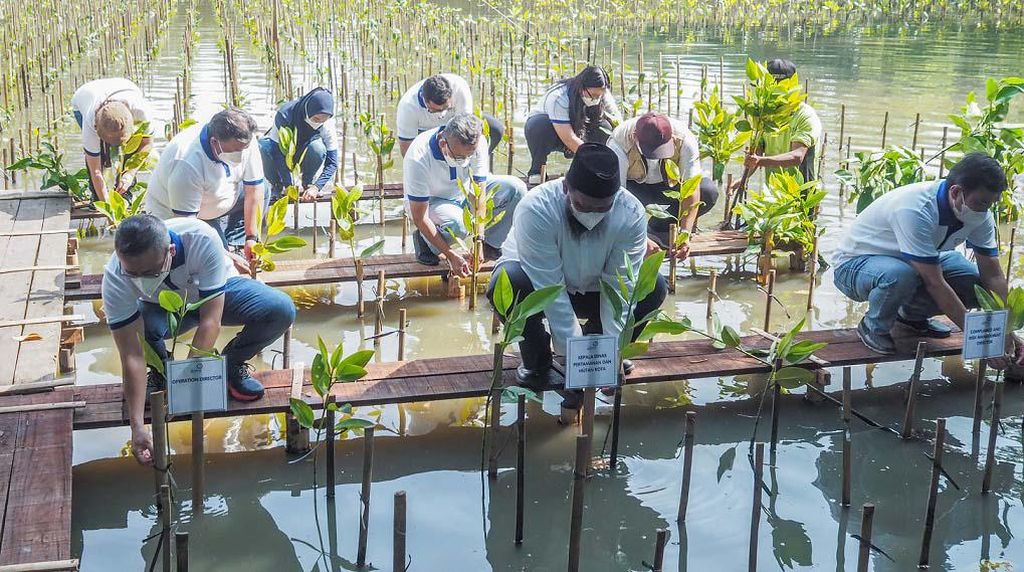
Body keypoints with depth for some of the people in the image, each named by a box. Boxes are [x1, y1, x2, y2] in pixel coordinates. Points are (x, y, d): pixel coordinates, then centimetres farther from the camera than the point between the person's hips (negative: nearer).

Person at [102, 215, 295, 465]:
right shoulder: (115, 278, -33)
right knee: (140, 325, -35)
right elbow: (131, 356, -32)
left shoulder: (202, 240, -39)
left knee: (281, 309, -28)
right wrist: (137, 427, -38)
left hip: (217, 295, 0)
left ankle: (232, 364, 1)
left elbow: (210, 320, -37)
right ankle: (160, 372, 0)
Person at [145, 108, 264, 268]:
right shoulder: (186, 165, -41)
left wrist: (252, 237, -15)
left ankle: (235, 247, 0)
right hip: (174, 216, -7)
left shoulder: (244, 142, -24)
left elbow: (254, 189, -12)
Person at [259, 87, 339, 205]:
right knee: (264, 146, -35)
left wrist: (316, 187, -34)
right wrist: (289, 186, -34)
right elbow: (277, 152, -30)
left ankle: (307, 185, -8)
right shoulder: (284, 114, -31)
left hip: (302, 155, 1)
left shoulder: (327, 127, -25)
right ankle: (277, 188, -13)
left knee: (317, 148, -33)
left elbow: (332, 163, -20)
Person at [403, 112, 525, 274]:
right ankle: (425, 241, -5)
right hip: (431, 201, -4)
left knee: (515, 188, -18)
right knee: (456, 224, -38)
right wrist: (451, 255, -31)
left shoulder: (477, 144, -25)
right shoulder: (418, 159, -35)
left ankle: (490, 245, 0)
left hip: (465, 192, 5)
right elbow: (419, 218, -29)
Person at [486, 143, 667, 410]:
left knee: (654, 287, -21)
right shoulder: (536, 208, -35)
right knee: (507, 283, -36)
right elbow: (549, 288, -34)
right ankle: (536, 357, -9)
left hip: (590, 290, 3)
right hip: (539, 285, -3)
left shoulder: (632, 214, -25)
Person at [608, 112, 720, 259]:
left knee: (709, 191, -27)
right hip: (632, 184, -2)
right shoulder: (618, 145, -35)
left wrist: (684, 233, -39)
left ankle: (657, 230, -9)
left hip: (667, 183, 3)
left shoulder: (684, 139, -30)